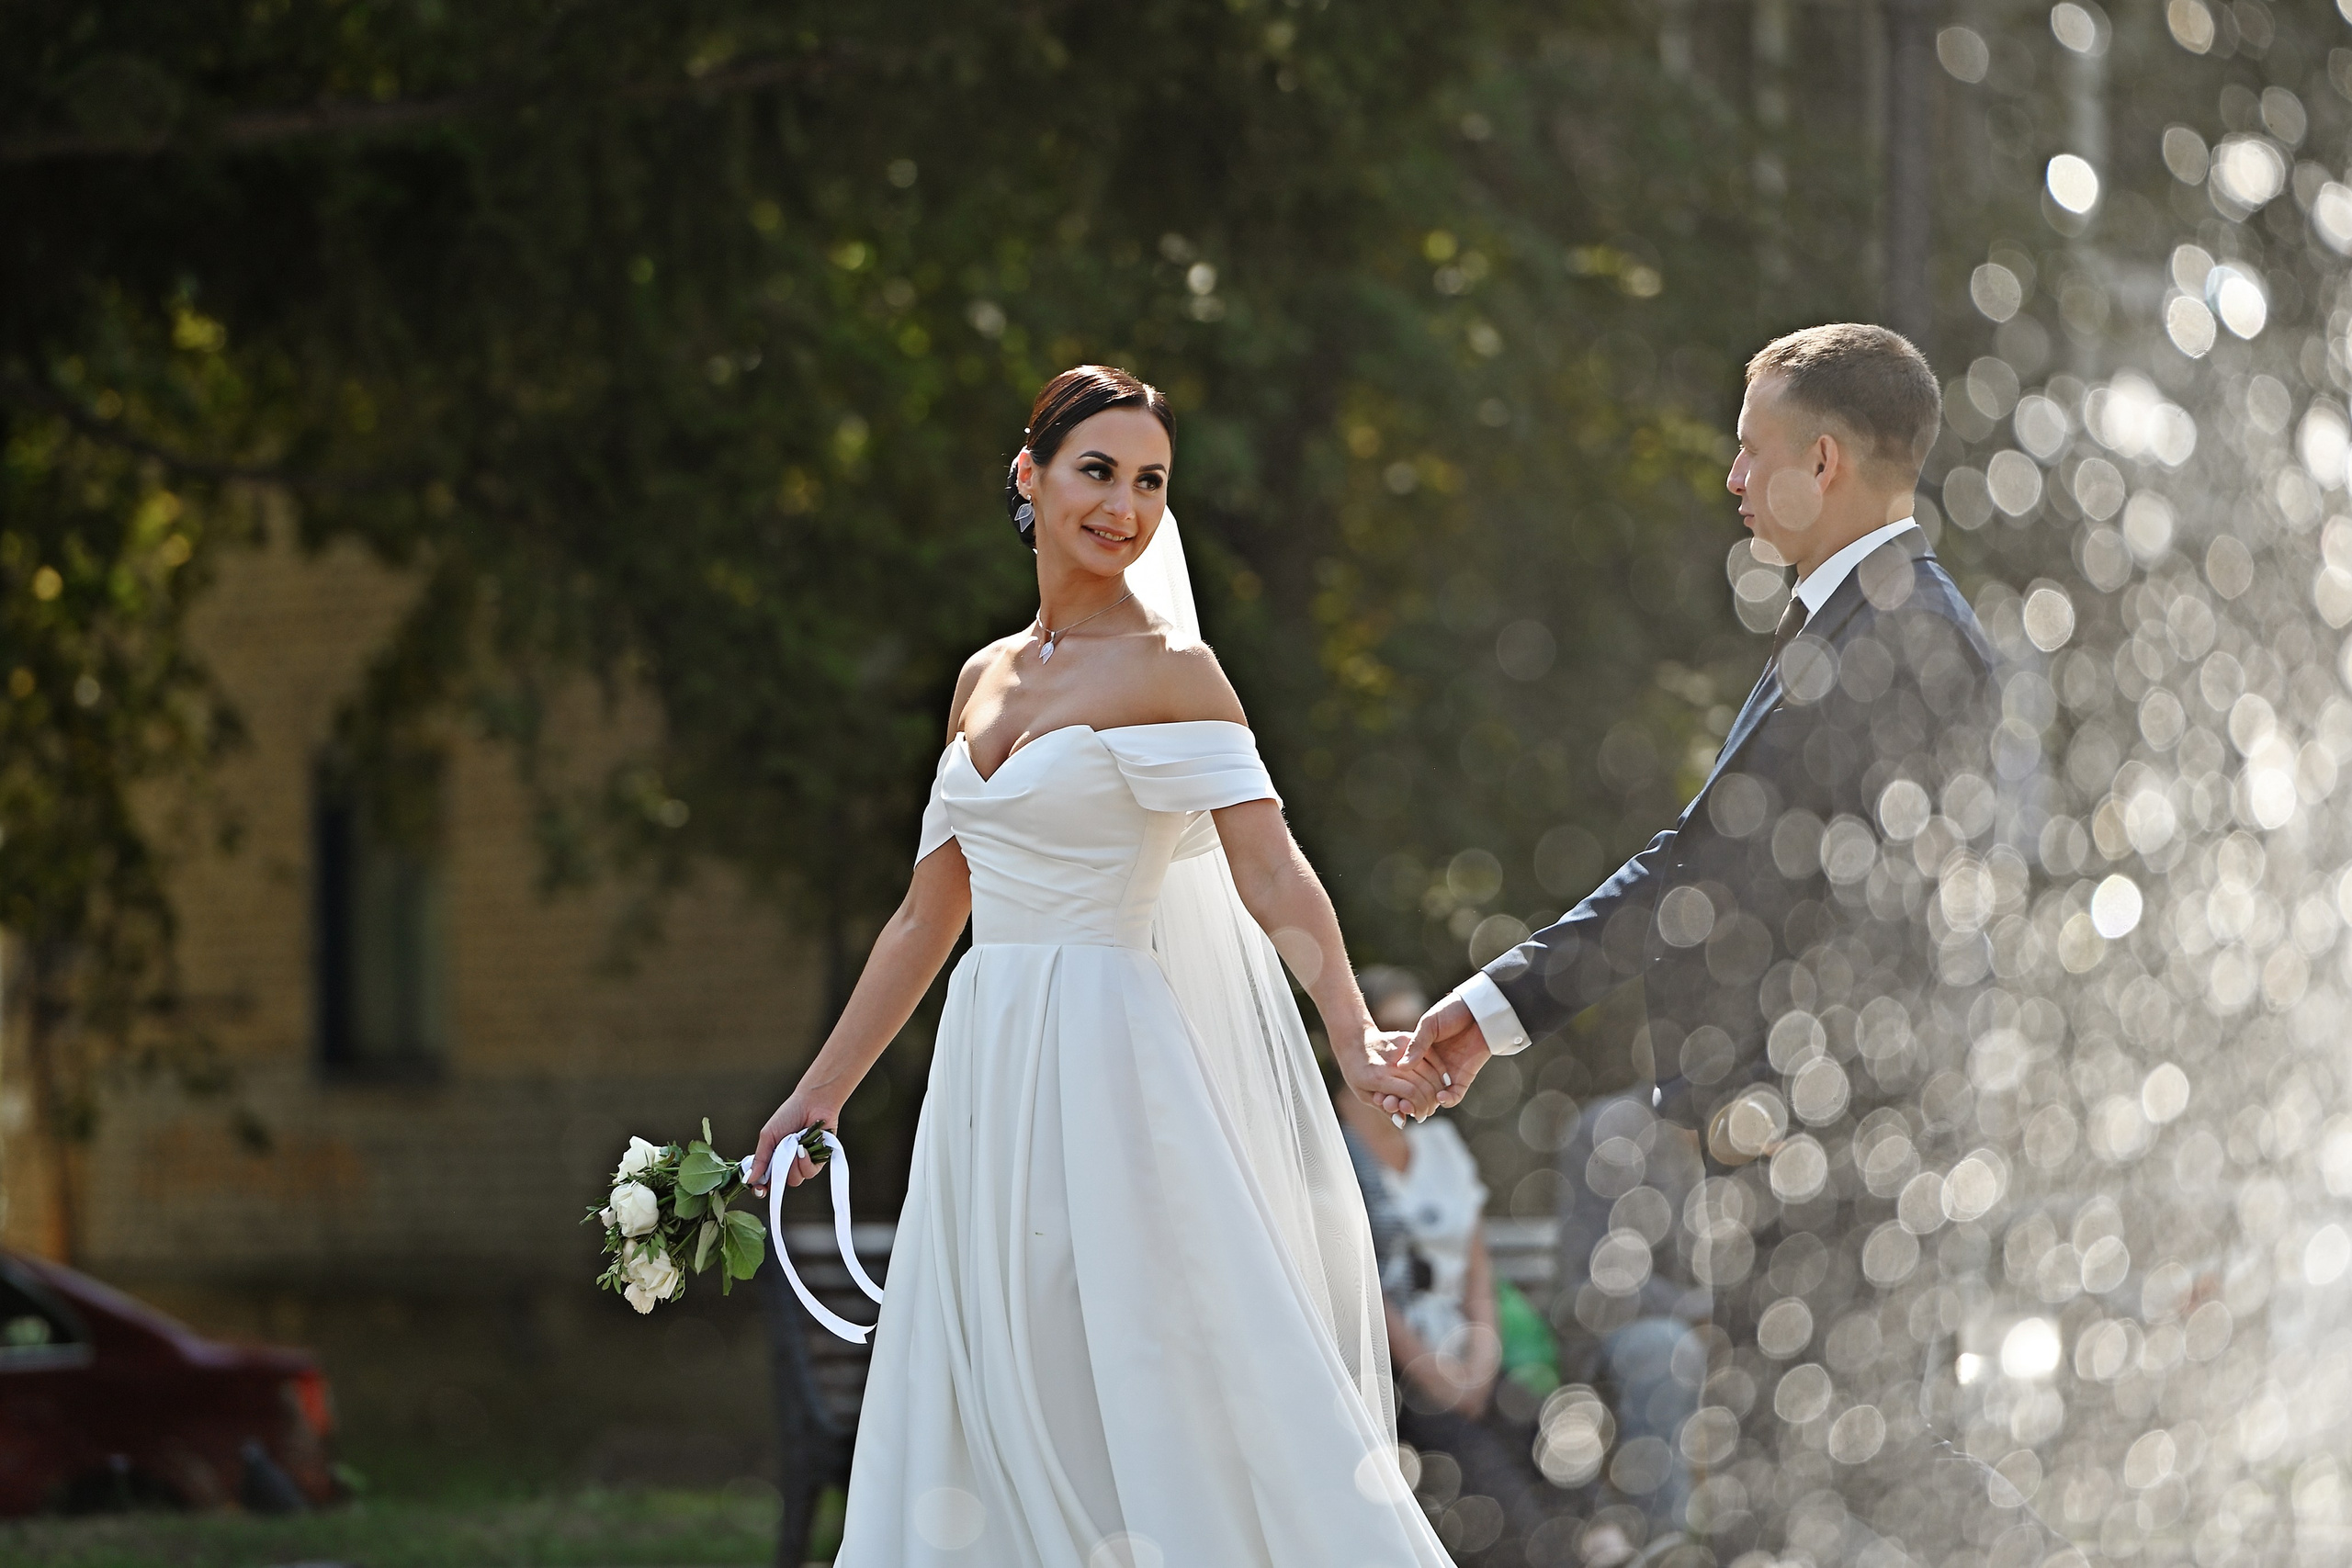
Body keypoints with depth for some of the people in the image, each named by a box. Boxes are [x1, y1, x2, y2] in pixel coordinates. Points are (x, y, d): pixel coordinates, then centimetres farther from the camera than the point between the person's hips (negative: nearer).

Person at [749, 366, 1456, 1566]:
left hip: (1108, 1064, -7)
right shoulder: (985, 680, 14)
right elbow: (927, 916, 19)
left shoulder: (1166, 669, -6)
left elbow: (1270, 871, -18)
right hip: (987, 1081, 7)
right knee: (981, 1434, 6)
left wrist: (1355, 1036, -33)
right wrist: (819, 1092, 19)